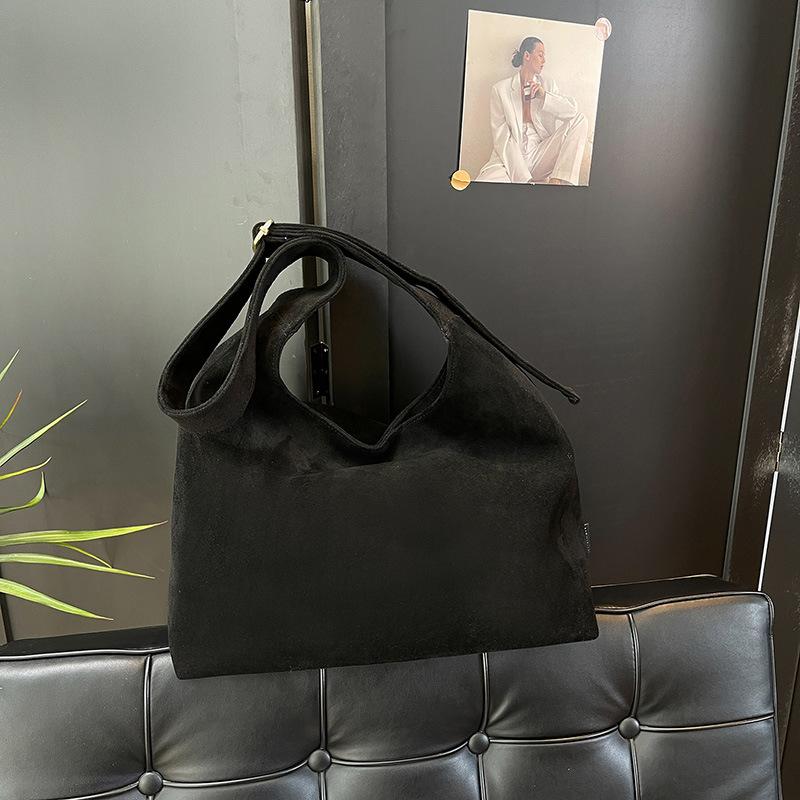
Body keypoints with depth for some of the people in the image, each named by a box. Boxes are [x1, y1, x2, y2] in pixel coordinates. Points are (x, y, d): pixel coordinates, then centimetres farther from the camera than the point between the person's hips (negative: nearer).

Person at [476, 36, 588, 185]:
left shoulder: (547, 83, 15)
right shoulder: (500, 89, 2)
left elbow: (572, 110, 4)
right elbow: (502, 137, -8)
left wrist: (544, 95, -11)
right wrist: (524, 179, -19)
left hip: (540, 155, 4)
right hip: (510, 159, -4)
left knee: (579, 120, -12)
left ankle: (557, 180, -22)